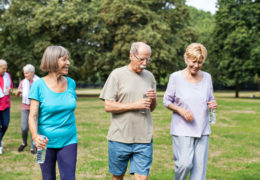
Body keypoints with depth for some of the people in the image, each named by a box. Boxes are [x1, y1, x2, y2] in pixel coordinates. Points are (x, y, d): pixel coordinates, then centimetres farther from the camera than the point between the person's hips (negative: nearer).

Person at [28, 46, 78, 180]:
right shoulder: (39, 85, -10)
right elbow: (32, 116, -14)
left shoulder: (71, 83, 2)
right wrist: (35, 136, -31)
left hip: (68, 141, 2)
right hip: (46, 142, -2)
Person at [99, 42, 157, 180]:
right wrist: (135, 105, -14)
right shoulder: (117, 74, -3)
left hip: (144, 139, 3)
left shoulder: (149, 76, 12)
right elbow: (108, 106, -9)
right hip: (120, 138, -3)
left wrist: (153, 100, -4)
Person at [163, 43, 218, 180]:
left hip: (202, 130, 4)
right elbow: (167, 101, 1)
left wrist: (213, 104, -8)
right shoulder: (176, 77, -6)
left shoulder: (206, 77, 6)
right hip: (182, 130, -4)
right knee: (185, 163, -12)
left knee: (200, 166, 3)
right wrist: (181, 111, -16)